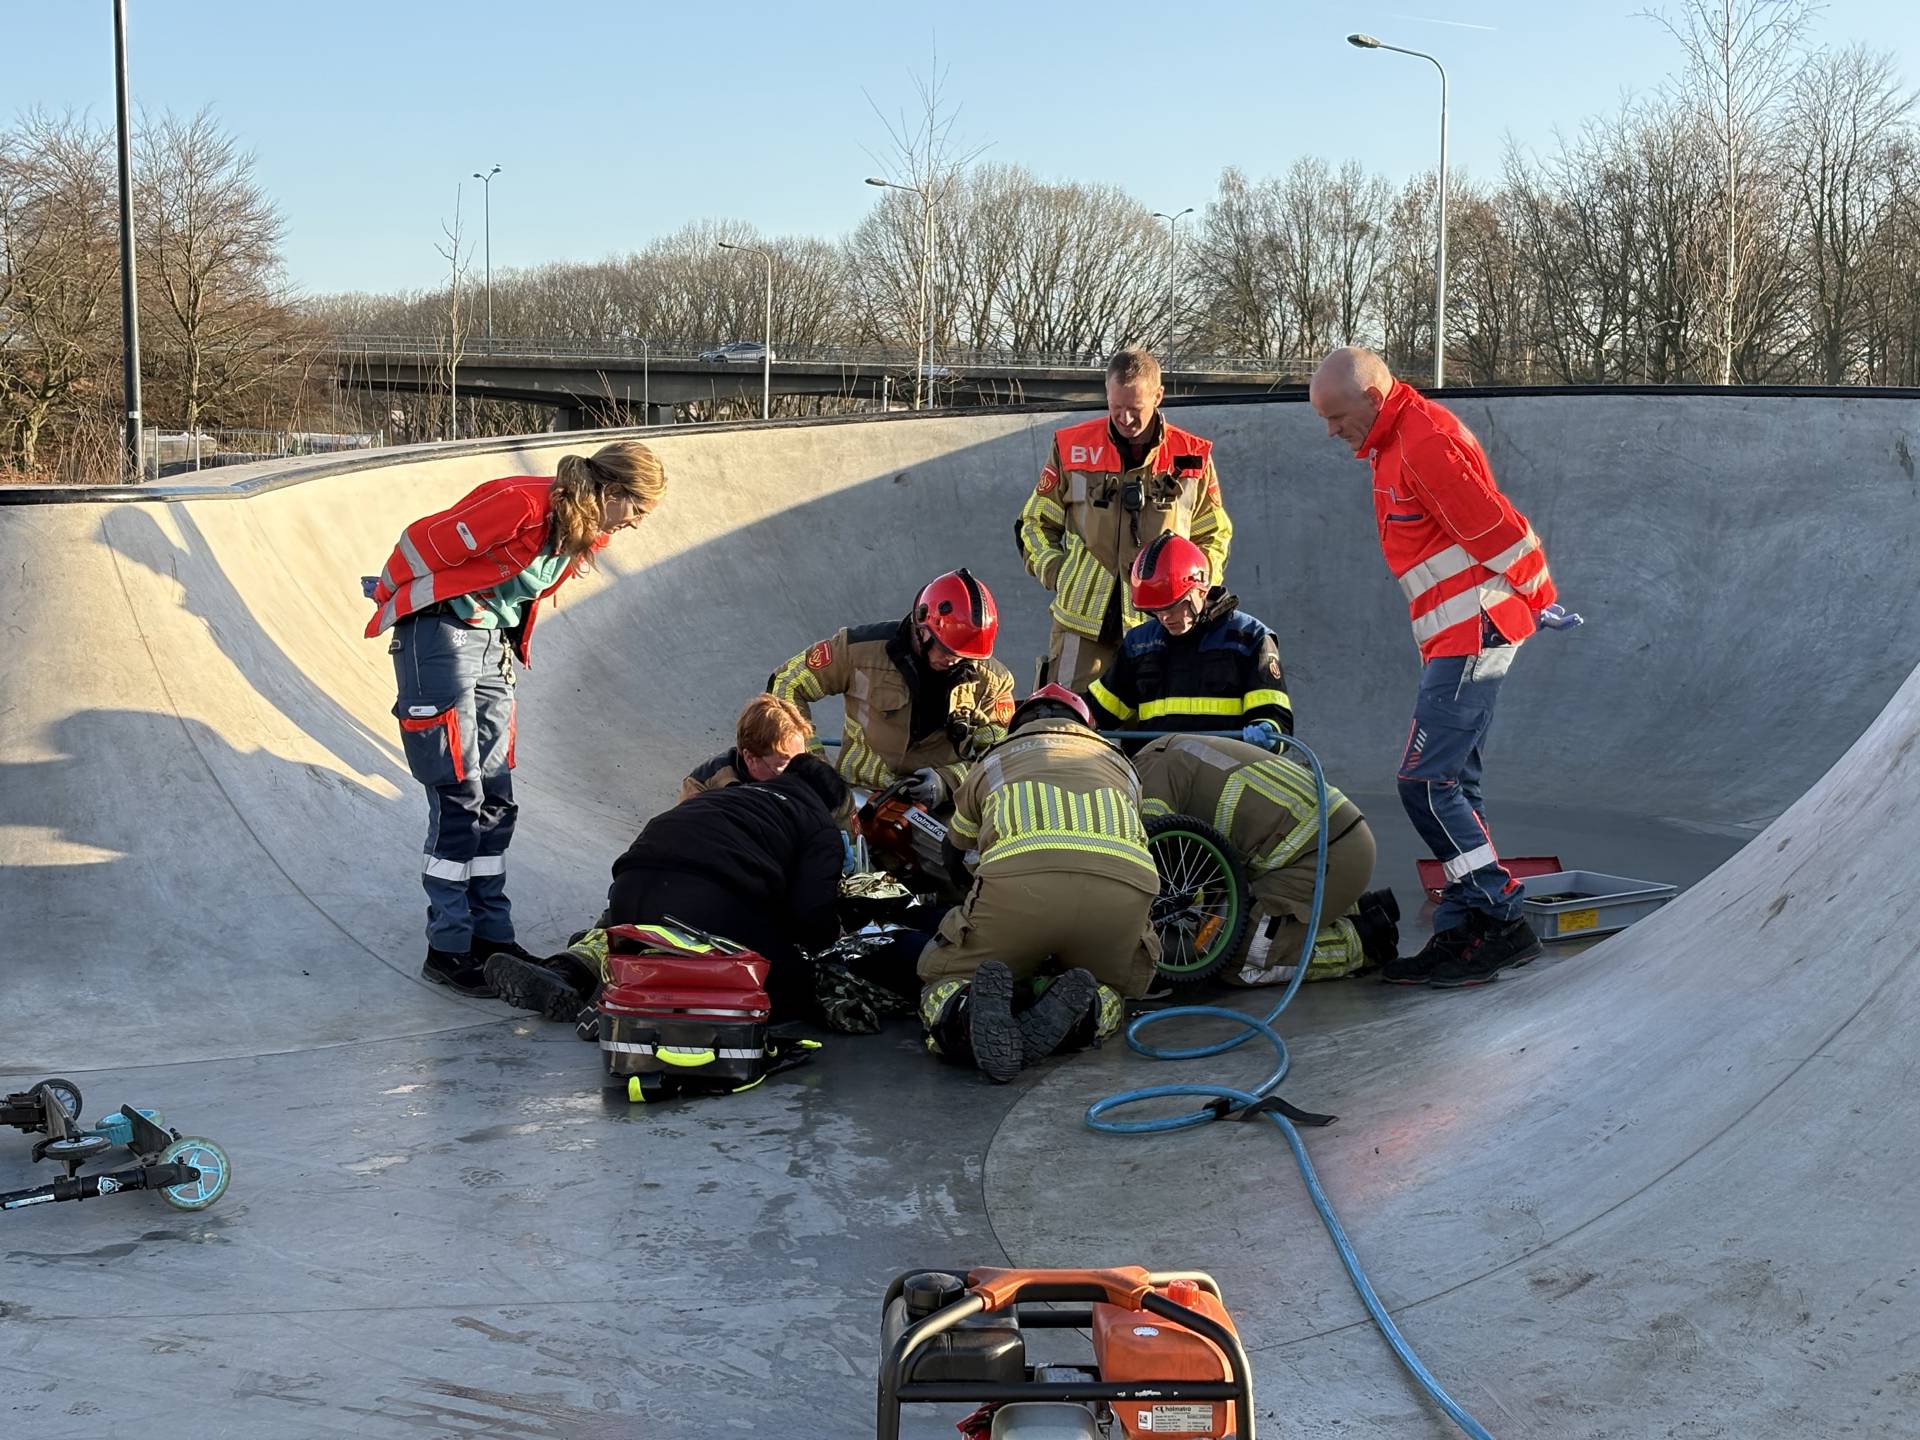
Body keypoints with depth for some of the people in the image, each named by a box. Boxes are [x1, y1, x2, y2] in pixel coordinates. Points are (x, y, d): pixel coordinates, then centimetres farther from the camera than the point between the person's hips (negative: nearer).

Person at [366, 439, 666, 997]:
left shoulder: (587, 534, 5)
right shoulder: (522, 504, -23)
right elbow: (423, 542, -15)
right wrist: (388, 603, 0)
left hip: (494, 643, 9)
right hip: (438, 632, -8)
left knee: (495, 797, 7)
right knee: (459, 794, -9)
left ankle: (491, 936, 13)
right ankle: (448, 948, -2)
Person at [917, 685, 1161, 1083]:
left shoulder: (995, 759, 36)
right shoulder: (1118, 762, 39)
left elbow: (954, 850, 51)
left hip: (1018, 877, -1)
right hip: (1125, 885, 2)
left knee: (942, 982, 19)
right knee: (1114, 987, 30)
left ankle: (964, 1011, -18)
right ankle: (1082, 1010, -7)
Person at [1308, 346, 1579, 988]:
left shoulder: (1426, 443, -18)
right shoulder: (1397, 441, 16)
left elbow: (1500, 531, -18)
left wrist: (1538, 599, -4)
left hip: (1472, 633, -11)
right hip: (1457, 637, 11)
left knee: (1425, 782, -11)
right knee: (1453, 781, 10)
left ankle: (1503, 922, -6)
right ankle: (1461, 931, 15)